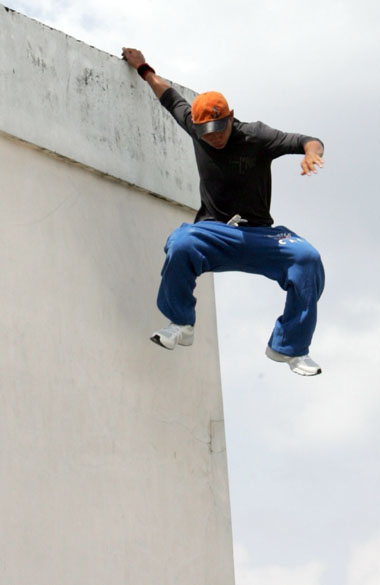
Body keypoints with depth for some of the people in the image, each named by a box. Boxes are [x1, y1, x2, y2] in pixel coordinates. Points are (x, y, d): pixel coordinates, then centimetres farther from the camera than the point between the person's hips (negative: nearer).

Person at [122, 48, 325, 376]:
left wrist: (311, 153, -36)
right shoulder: (195, 127, 1)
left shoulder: (256, 137, -9)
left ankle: (290, 347, -15)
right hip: (213, 233, 1)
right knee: (181, 246, -35)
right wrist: (143, 69, 28)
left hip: (258, 236, -1)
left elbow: (307, 142, -13)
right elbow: (172, 99, 21)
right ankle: (181, 325, -11)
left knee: (307, 259, -28)